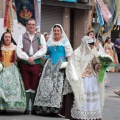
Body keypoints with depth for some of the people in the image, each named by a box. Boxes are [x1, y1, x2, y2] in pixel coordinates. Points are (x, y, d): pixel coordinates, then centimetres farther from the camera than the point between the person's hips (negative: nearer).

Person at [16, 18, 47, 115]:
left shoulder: (40, 37, 11)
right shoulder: (22, 37, 11)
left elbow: (44, 50, -1)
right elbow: (19, 50, 0)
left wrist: (33, 57, -11)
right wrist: (27, 58, -12)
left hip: (36, 64, 0)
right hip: (24, 64, 1)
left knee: (34, 87, 0)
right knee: (26, 87, 1)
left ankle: (33, 107, 6)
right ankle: (27, 108, 5)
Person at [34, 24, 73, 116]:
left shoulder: (65, 41, 7)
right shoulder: (49, 41, 18)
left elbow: (69, 54, 1)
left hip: (60, 66, -3)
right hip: (50, 65, 4)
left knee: (57, 85, -11)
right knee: (47, 84, -6)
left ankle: (55, 107, -11)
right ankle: (46, 106, -4)